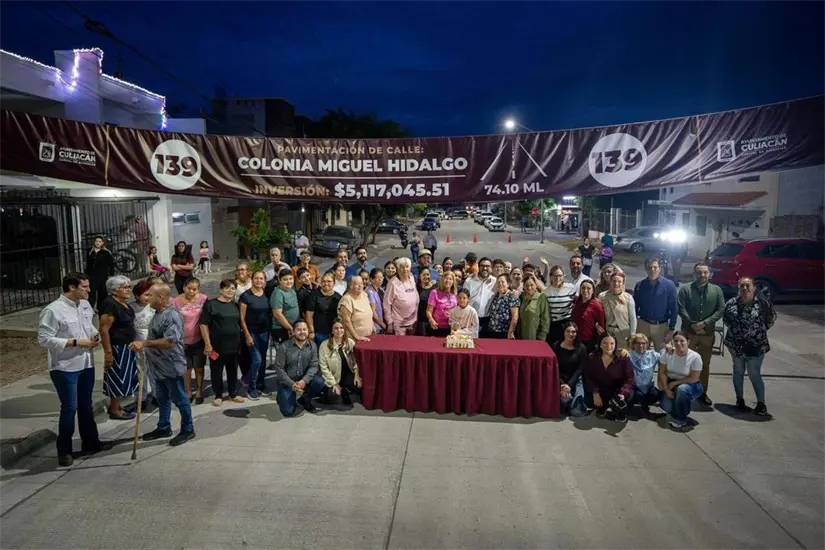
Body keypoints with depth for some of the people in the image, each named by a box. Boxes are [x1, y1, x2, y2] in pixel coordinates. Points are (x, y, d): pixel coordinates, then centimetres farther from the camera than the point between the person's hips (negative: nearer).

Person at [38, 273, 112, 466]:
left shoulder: (85, 304, 5)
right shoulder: (53, 310, -18)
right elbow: (44, 339, -19)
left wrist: (95, 334, -1)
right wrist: (75, 342, -22)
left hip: (86, 364, 7)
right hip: (65, 368, -7)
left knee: (86, 406, 18)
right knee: (69, 408, 0)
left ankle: (90, 442, 31)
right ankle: (64, 450, 17)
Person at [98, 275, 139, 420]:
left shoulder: (124, 304, 8)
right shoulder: (109, 305, -20)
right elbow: (104, 330, -23)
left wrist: (132, 345, 19)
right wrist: (108, 352, -24)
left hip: (127, 347, 9)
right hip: (117, 348, -9)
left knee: (123, 378, 18)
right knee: (118, 378, 2)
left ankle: (114, 406, 31)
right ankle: (115, 411, 14)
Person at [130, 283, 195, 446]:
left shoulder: (172, 316, -24)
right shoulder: (158, 314, 10)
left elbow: (170, 341, -33)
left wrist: (144, 343, -31)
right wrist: (142, 345, 14)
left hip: (171, 367, -10)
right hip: (159, 366, 10)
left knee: (179, 399, 3)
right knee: (162, 399, 20)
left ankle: (187, 430, 16)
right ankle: (163, 428, 34)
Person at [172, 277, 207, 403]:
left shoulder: (203, 299, -9)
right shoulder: (176, 301, -11)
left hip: (199, 340, 0)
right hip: (183, 341, 0)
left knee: (199, 368, 13)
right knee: (187, 369, 14)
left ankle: (199, 392, 31)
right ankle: (188, 393, 32)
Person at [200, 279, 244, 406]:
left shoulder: (235, 305, 10)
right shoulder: (211, 304, -7)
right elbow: (204, 324, -10)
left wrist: (241, 340, 15)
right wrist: (207, 344, -14)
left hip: (233, 344, 4)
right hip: (217, 345, -4)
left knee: (233, 370, 12)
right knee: (216, 371, 6)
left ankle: (233, 393, 26)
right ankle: (218, 395, 21)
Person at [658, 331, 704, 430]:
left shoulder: (695, 357, -20)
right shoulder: (667, 353, -11)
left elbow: (693, 379, -17)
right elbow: (662, 372, -7)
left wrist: (675, 383, -18)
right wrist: (666, 389, -17)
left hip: (690, 385, -3)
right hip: (671, 384, 3)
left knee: (682, 389, -38)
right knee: (665, 406, -23)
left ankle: (680, 419, -16)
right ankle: (678, 413, 17)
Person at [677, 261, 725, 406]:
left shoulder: (716, 290, 4)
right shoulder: (685, 289, -3)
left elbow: (721, 310, -3)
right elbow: (681, 309, -9)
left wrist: (705, 323, -14)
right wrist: (693, 324, -17)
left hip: (708, 333, 2)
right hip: (688, 332, -2)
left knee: (705, 364, 11)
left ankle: (703, 393, 24)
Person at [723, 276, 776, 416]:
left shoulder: (762, 303, -9)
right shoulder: (731, 303, -4)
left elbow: (771, 318, 7)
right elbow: (725, 318, 12)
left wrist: (760, 330, 5)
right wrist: (735, 330, 6)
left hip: (756, 346, -2)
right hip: (736, 345, 2)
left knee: (754, 374, -1)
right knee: (738, 371, 12)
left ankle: (761, 403, 11)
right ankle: (740, 399, 25)